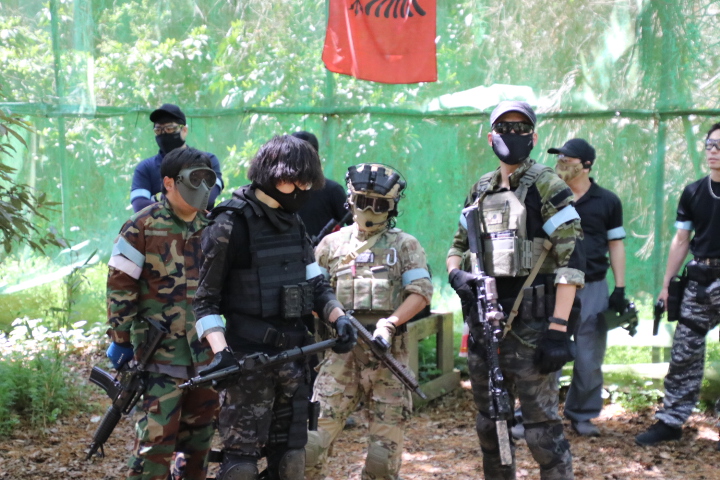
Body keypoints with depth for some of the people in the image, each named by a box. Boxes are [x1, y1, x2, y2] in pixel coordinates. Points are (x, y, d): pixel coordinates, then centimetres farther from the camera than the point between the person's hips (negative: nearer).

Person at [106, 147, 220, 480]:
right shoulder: (142, 228, -8)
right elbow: (119, 287, -7)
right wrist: (121, 339, -8)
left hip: (207, 350, 6)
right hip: (163, 349, -6)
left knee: (200, 434, 12)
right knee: (157, 437, -8)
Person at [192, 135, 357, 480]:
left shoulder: (293, 224, 12)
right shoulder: (232, 224, -11)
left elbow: (315, 282, 16)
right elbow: (205, 299, -12)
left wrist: (339, 318, -2)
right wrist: (221, 351, -24)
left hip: (293, 355, 7)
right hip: (249, 359, -7)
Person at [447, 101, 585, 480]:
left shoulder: (547, 187, -6)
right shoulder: (480, 190, 14)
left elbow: (571, 261, -13)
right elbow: (458, 246, 23)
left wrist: (558, 329, -19)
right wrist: (456, 274, -1)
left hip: (530, 325, -7)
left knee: (541, 427, -7)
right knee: (489, 424, 14)